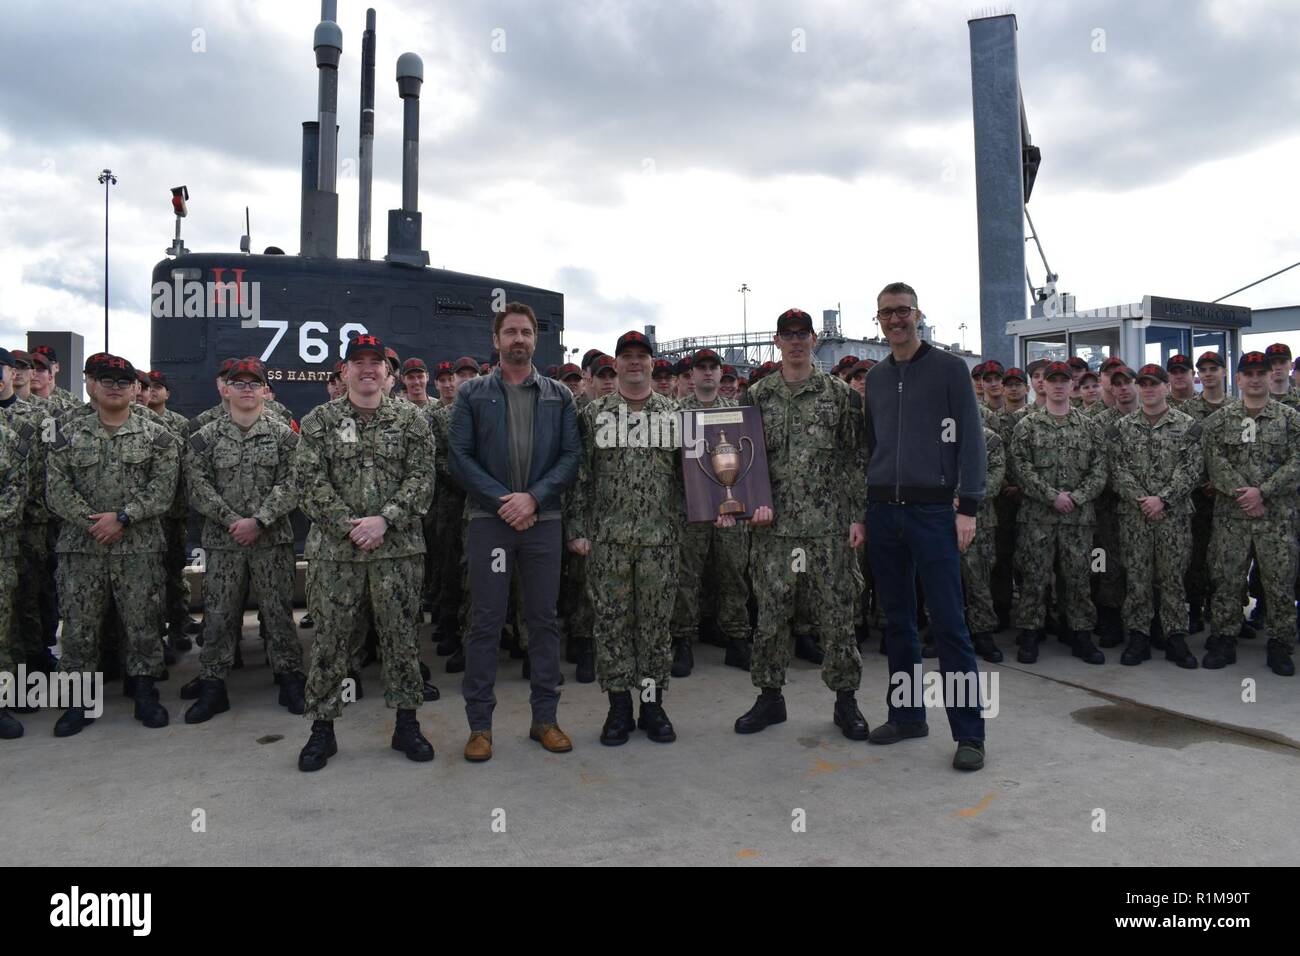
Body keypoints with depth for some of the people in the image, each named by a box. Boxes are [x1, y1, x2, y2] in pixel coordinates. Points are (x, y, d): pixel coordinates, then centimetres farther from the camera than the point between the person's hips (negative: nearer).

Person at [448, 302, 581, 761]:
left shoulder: (559, 396, 10)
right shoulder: (472, 394, 6)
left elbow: (572, 456, 2)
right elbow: (458, 457, -2)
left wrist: (534, 497, -12)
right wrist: (502, 500, -12)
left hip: (543, 519, 2)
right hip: (489, 519, -1)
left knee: (543, 619, 7)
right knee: (485, 622, 2)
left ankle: (545, 717, 18)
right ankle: (479, 724, 11)